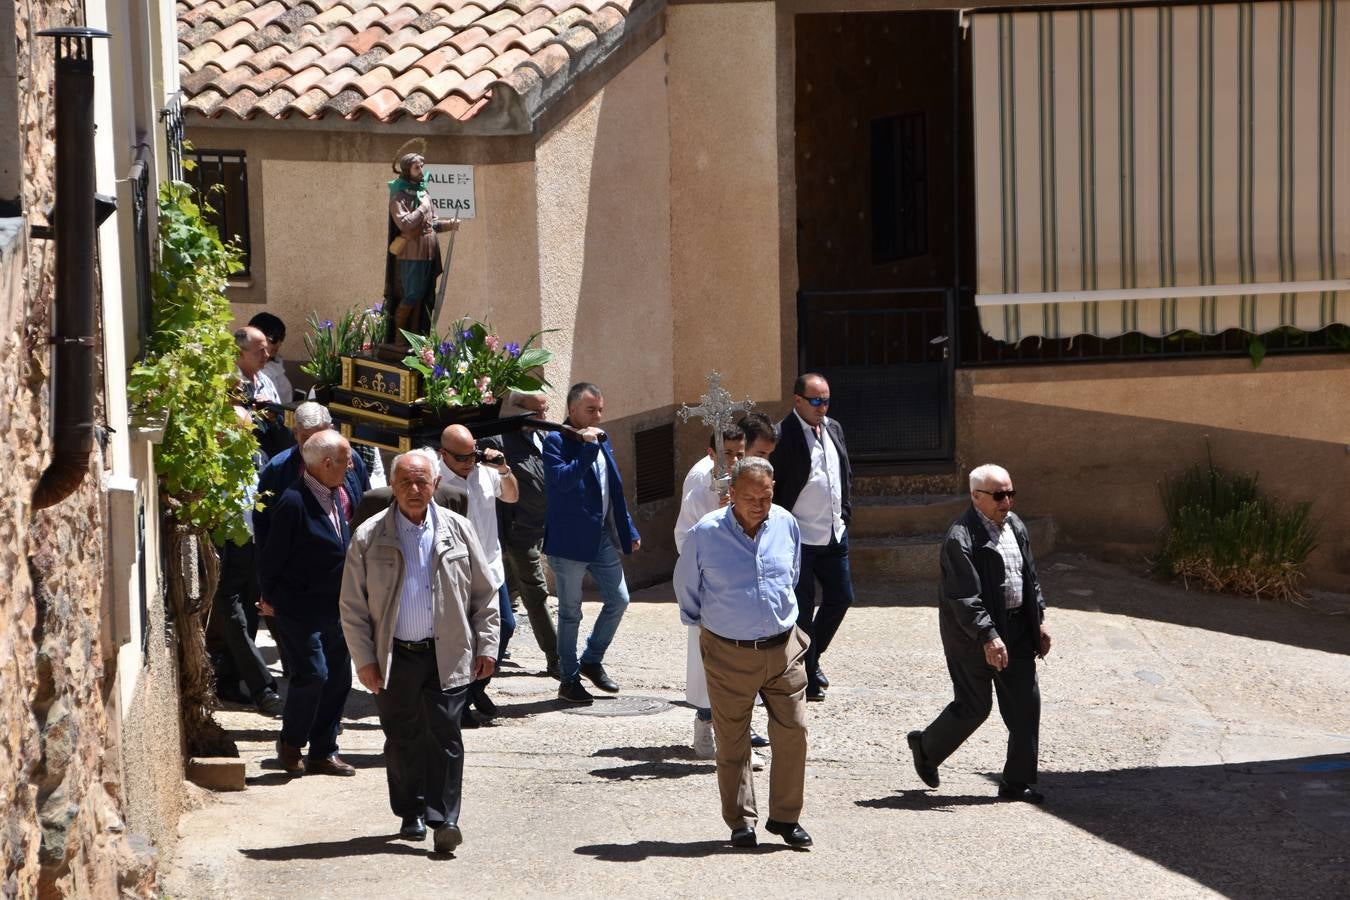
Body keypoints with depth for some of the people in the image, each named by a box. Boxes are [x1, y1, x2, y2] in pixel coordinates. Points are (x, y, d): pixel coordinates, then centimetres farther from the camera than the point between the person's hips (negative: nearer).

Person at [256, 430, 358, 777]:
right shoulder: (294, 502, -18)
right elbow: (271, 556, -12)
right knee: (312, 673, -13)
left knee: (338, 678, 8)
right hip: (300, 610, -8)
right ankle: (291, 743, 10)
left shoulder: (334, 497, 10)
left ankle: (323, 751, 19)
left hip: (335, 610, 8)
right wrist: (271, 598, -3)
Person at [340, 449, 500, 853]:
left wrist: (486, 646, 3)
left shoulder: (458, 529, 2)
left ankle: (444, 819, -1)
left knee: (445, 736, -5)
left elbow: (485, 594, 8)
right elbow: (353, 607, 1)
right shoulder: (369, 537, -2)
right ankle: (411, 814, 24)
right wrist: (364, 660, -3)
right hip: (393, 656, 0)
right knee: (402, 739, 9)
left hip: (447, 654, 0)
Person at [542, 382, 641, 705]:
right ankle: (569, 678, 14)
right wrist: (587, 448, -28)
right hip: (570, 541, -7)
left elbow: (615, 490, 18)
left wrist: (629, 531, 16)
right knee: (570, 611, 3)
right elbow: (560, 479, -28)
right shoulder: (555, 442, -11)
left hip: (603, 538, 7)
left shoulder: (602, 440, 12)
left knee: (618, 600, 9)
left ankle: (592, 660, 27)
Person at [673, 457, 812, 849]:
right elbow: (685, 585, 8)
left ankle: (785, 817, 15)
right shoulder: (706, 533, -10)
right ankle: (741, 822, 17)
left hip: (783, 648, 3)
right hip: (729, 653, -3)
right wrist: (703, 625, 16)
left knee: (793, 732, 0)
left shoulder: (787, 526, 1)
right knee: (732, 742, 4)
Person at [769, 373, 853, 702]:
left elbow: (847, 474, 20)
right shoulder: (782, 435, -16)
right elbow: (770, 487, -14)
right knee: (803, 607, 2)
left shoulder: (833, 428, 8)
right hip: (800, 540, -7)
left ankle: (812, 657, 33)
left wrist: (844, 512, 12)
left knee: (841, 598, 14)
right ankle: (808, 677, 12)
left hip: (834, 536, 7)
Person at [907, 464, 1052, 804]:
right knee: (973, 707, 2)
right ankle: (926, 748, 28)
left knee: (1025, 704, 5)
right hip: (972, 634, -8)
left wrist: (1038, 621, 14)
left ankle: (1017, 781, 13)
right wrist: (987, 637, -29)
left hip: (1016, 629, 8)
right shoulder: (961, 538, -19)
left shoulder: (1015, 526, 7)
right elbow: (965, 597, -24)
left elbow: (1031, 578, 17)